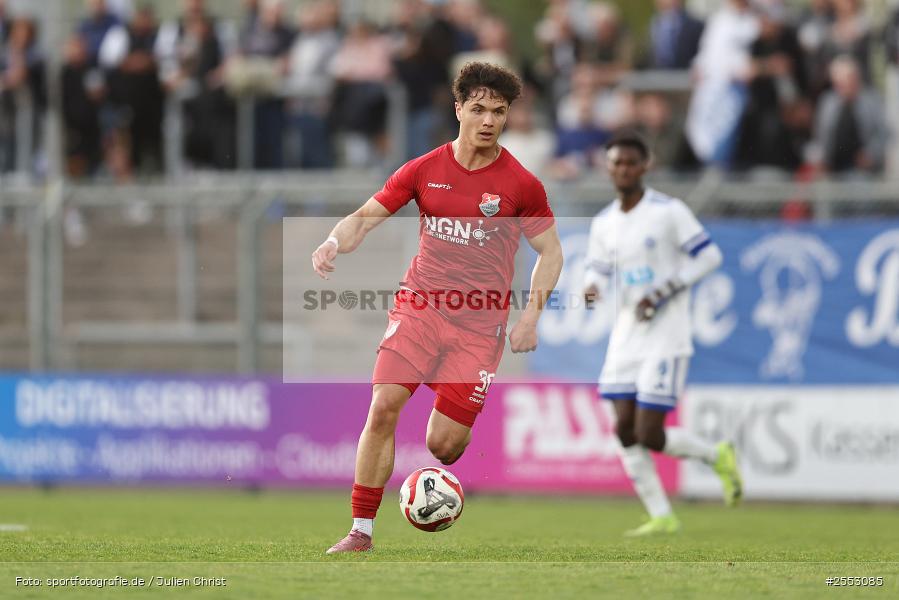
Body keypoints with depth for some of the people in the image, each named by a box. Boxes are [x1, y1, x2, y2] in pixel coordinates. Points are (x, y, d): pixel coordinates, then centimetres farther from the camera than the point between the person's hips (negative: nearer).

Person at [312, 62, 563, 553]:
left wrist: (531, 316, -6)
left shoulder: (521, 185, -2)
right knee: (383, 407, -18)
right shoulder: (424, 170, 2)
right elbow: (365, 216, 6)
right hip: (419, 307, 1)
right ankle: (361, 530, -10)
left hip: (479, 323, -1)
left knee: (443, 445, -8)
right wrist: (332, 244, -16)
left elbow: (550, 253, 6)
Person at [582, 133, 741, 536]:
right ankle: (661, 518, 7)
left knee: (650, 436, -11)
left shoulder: (668, 212, -9)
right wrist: (591, 289, -10)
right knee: (626, 431, -3)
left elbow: (709, 257, -8)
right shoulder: (603, 223, 8)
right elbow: (597, 269, 15)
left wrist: (661, 293, -16)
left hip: (664, 337, -6)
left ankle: (717, 457, 17)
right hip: (625, 337, 6)